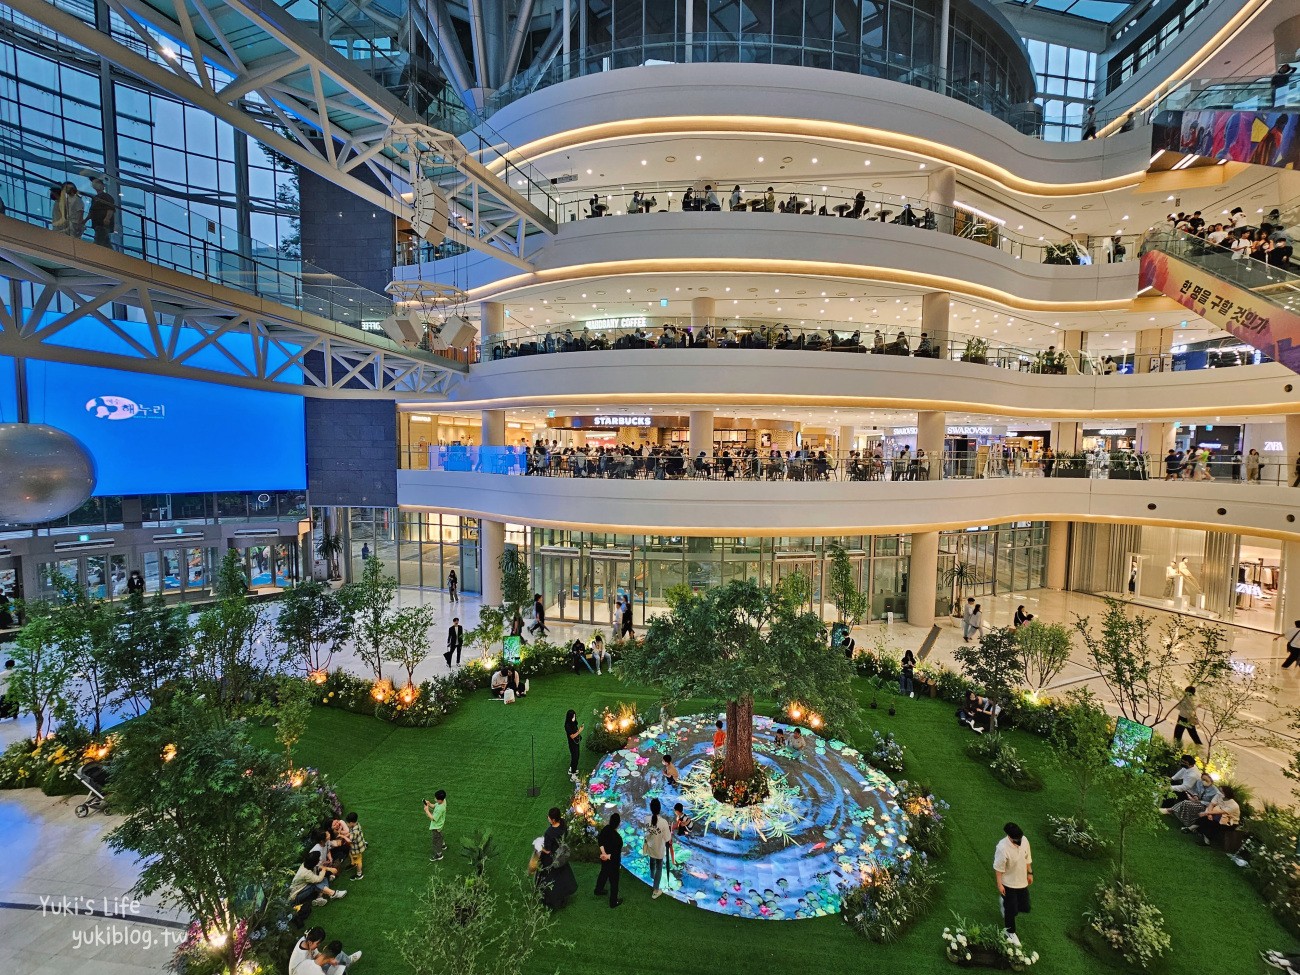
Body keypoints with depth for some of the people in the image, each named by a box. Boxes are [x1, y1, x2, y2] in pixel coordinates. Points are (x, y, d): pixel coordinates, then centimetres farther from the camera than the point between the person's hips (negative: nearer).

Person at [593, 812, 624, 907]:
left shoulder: (606, 828, -15)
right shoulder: (617, 838, -36)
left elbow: (599, 839, -5)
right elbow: (617, 853, -31)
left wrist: (603, 853, -10)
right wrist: (608, 856, -16)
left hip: (604, 859, 7)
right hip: (612, 861, -7)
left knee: (603, 873, 32)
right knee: (614, 880, 15)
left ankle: (598, 890, 55)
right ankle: (613, 901, 34)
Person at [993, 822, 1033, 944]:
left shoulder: (1024, 840, -15)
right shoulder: (1002, 848, -33)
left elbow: (1028, 859, 5)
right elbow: (998, 868, -21)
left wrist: (1030, 873, 11)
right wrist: (999, 884, -16)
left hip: (1022, 881, 6)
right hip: (1009, 883, -6)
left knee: (1025, 908, 17)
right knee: (1011, 910, 8)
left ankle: (1006, 903, 47)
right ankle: (1010, 932, 34)